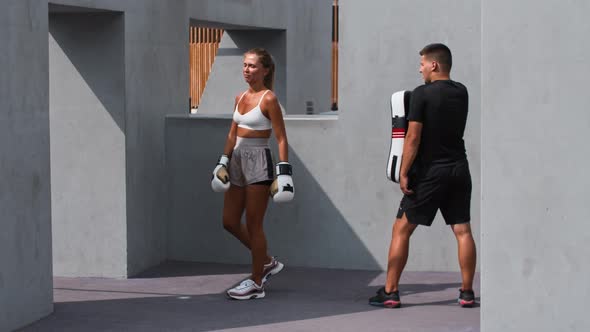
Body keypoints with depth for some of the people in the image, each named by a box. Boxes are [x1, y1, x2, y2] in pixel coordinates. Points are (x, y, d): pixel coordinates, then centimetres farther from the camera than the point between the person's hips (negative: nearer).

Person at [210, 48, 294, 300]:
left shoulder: (268, 99, -10)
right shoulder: (240, 98, 11)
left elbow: (281, 139, -11)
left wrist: (283, 172, -16)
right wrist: (223, 162, 13)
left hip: (258, 161, -8)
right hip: (238, 160, 8)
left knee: (253, 225, -2)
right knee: (230, 222, 10)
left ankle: (256, 283, 10)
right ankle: (267, 262, 27)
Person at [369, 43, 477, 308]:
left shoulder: (422, 94, -10)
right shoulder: (461, 93, 7)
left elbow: (413, 138, -14)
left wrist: (403, 173, -11)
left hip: (429, 172, -5)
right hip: (459, 169, 5)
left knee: (401, 229, 3)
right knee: (462, 230, 6)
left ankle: (390, 292, 4)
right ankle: (467, 293, 6)